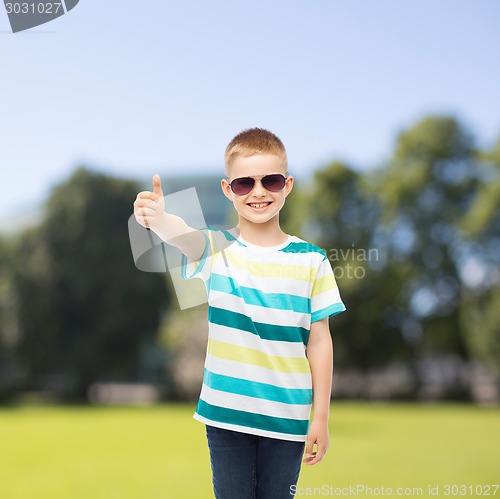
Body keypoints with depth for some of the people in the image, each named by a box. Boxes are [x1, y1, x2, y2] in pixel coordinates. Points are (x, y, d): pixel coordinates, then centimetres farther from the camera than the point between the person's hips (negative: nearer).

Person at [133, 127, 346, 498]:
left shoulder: (310, 260, -3)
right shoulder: (217, 249, -4)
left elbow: (319, 341, 0)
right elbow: (182, 233, -28)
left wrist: (321, 417, 0)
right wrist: (158, 218, -51)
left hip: (287, 416, 0)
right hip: (226, 413, 0)